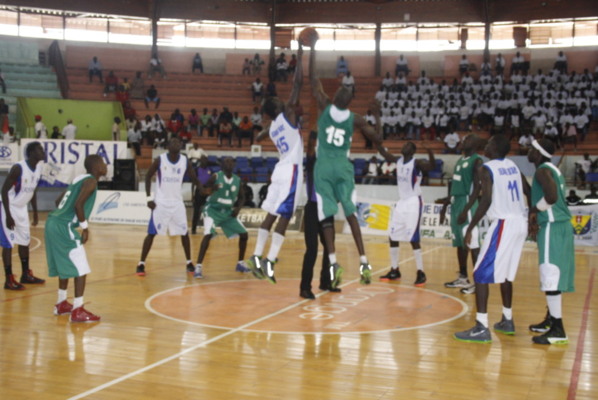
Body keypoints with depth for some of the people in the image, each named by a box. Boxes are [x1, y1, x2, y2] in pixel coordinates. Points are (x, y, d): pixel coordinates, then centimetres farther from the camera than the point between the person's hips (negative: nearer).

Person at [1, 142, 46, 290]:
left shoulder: (38, 168, 0)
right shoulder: (18, 168, -24)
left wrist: (35, 213, 14)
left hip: (22, 209, 8)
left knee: (25, 242, 15)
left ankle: (26, 275, 28)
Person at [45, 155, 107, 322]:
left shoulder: (80, 179, 18)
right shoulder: (91, 181, -9)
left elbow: (59, 200, 23)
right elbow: (78, 204, -21)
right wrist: (85, 227, -13)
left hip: (54, 223, 10)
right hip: (64, 227, -10)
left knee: (65, 265, 24)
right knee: (81, 268, -5)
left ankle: (62, 304, 35)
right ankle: (77, 311, -5)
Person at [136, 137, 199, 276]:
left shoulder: (185, 161, -2)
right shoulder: (160, 159, -10)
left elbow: (194, 179, 5)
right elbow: (148, 177, -2)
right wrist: (149, 198, -8)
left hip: (177, 202, 3)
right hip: (160, 202, -3)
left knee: (184, 233, 6)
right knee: (152, 233, -4)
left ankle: (189, 263, 21)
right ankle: (141, 264, 3)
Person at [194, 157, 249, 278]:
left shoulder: (237, 180, 0)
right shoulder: (216, 176, -13)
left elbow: (242, 197, 11)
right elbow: (203, 190, -14)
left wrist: (238, 208, -8)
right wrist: (211, 189, -37)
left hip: (228, 212, 5)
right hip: (213, 210, -5)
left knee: (244, 234, 2)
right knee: (208, 234, -27)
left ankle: (240, 263, 20)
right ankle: (198, 266, -24)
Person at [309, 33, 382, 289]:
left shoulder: (324, 107, -4)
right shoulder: (355, 119, -1)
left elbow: (313, 79, 2)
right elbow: (377, 140, 6)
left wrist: (313, 48, 6)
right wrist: (378, 118, 20)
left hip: (323, 167, -1)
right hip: (343, 168, 1)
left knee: (327, 216, -1)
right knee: (351, 214, 3)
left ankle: (333, 263, -13)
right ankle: (364, 263, -5)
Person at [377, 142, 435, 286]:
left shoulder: (417, 163, -14)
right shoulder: (398, 161, 7)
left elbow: (432, 166, -32)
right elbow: (385, 154, 19)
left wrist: (430, 152, -49)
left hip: (413, 203, -8)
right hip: (401, 202, 8)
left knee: (413, 239, -13)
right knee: (393, 237, 9)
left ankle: (421, 273, -5)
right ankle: (394, 271, 20)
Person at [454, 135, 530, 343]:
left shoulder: (487, 168, -9)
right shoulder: (513, 166, 14)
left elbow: (486, 200, -20)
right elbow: (529, 192, 16)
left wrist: (470, 228, -15)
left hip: (504, 224, -8)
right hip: (520, 223, 8)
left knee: (481, 275, -4)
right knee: (505, 274, 22)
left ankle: (481, 328, -9)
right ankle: (507, 321, 30)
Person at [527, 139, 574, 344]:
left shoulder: (543, 170, -13)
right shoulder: (552, 169, 18)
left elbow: (551, 197, -28)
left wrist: (535, 210, -12)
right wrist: (537, 218, 17)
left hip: (552, 227, -11)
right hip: (562, 225, 11)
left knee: (551, 278, -10)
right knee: (554, 276, 16)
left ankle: (558, 331, -9)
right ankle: (551, 320, 26)